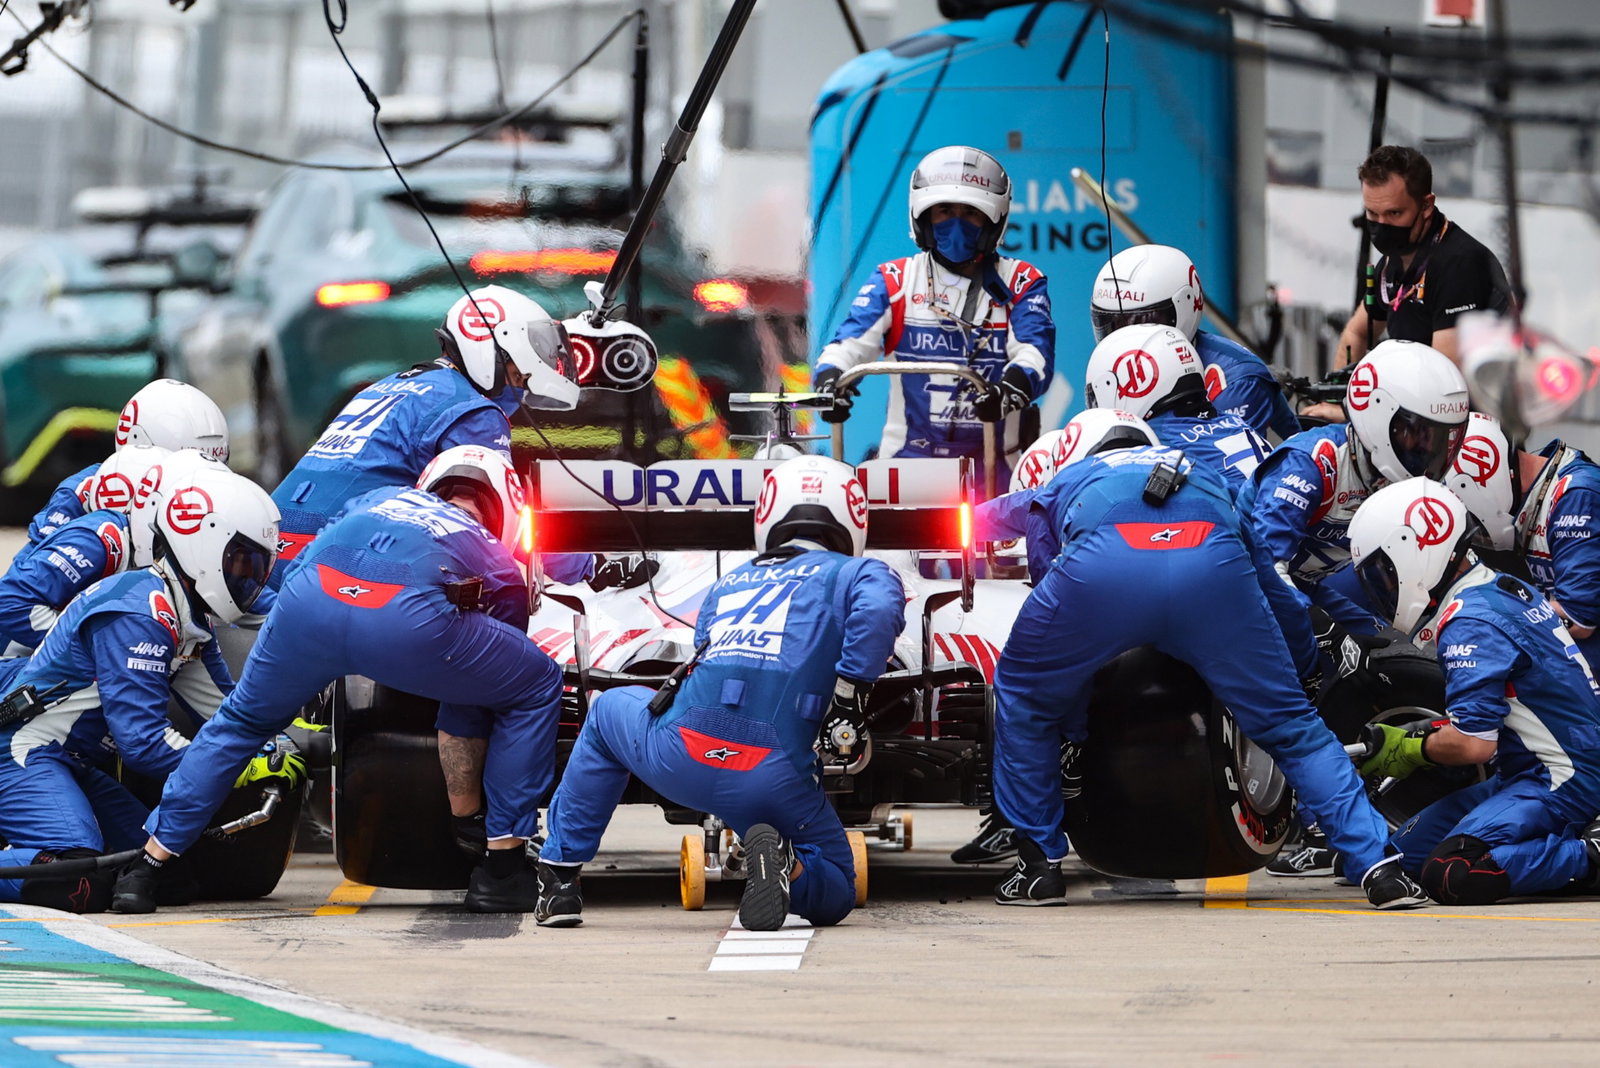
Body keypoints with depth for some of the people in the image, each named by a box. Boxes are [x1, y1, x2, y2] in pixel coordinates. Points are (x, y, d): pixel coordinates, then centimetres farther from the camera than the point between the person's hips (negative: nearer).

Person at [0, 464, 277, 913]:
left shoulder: (190, 621, 12)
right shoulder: (139, 612, -20)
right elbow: (142, 738, -23)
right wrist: (238, 771, -22)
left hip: (77, 766, 11)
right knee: (80, 887, -31)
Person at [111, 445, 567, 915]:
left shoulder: (378, 499, 42)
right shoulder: (502, 570, 36)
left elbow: (293, 570, 43)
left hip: (310, 598, 3)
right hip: (410, 618, -3)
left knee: (242, 720, 33)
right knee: (538, 690, 23)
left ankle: (147, 867, 31)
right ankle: (501, 870, 20)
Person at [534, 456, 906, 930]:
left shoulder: (727, 584, 27)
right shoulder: (856, 574, 14)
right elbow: (879, 608, -10)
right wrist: (850, 699, -4)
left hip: (678, 757, 3)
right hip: (771, 779, -3)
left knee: (609, 711, 38)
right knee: (833, 894, 20)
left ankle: (559, 877, 32)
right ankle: (786, 866, -16)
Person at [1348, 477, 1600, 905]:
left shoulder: (1470, 623, -18)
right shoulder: (1505, 591, 13)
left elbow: (1475, 743, -22)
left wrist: (1412, 748, -4)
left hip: (1562, 783, -10)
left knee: (1451, 877, -28)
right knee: (1407, 852, 10)